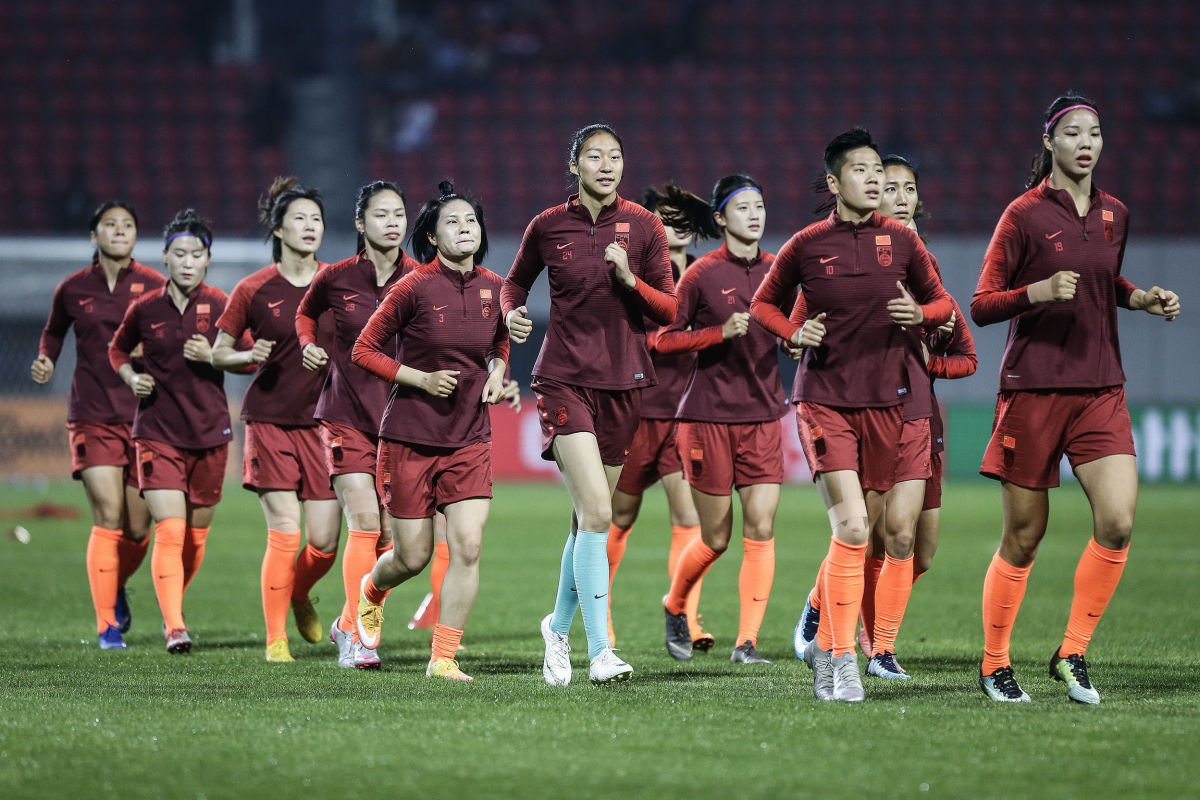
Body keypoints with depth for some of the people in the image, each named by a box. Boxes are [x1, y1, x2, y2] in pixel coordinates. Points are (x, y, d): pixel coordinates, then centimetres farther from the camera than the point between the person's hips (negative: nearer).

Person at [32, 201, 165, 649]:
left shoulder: (154, 286, 2)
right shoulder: (73, 290, 5)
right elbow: (53, 332, 21)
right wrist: (45, 362, 3)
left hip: (143, 415, 1)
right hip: (93, 418, -1)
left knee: (138, 527, 2)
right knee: (108, 518, -13)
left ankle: (117, 588, 35)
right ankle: (106, 624, -4)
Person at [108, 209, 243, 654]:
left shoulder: (220, 306, -2)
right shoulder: (145, 308, 0)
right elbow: (118, 349, 17)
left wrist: (214, 356, -14)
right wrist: (132, 378, -2)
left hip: (210, 433, 1)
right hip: (157, 430, -1)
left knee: (196, 536, 10)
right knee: (169, 531, -13)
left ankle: (171, 605, 34)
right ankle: (174, 626, -16)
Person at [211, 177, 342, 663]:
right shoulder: (254, 290, -2)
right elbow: (219, 353, 7)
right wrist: (250, 357, -13)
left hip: (321, 421, 3)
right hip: (270, 419, -3)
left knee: (325, 540, -3)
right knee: (284, 534, -10)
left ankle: (299, 595, 31)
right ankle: (275, 639, 3)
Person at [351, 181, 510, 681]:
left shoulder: (494, 289, 2)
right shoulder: (414, 288, -12)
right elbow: (364, 350, -6)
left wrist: (495, 375, 2)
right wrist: (421, 379, -15)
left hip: (470, 440, 3)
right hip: (410, 437, -3)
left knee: (467, 548, -12)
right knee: (413, 556, 4)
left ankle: (443, 658, -2)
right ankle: (372, 590, 41)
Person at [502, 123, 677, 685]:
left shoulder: (643, 226, 2)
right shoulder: (548, 226, 0)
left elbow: (667, 311, 2)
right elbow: (515, 282, 17)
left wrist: (630, 280, -15)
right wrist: (512, 313, -4)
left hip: (623, 381, 3)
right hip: (564, 380, -3)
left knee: (590, 519, 11)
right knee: (596, 512, -18)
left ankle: (559, 625, 33)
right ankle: (599, 650, -19)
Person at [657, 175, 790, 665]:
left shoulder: (777, 270, 7)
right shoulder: (702, 274, -6)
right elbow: (665, 339, -5)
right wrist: (721, 332, -17)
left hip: (763, 416, 3)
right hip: (709, 416, -3)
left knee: (761, 531, -8)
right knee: (716, 538, 4)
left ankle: (747, 642, -6)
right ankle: (674, 607, 32)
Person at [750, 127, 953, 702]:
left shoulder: (901, 241, 5)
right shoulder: (806, 245, 0)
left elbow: (942, 302, 14)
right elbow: (763, 303, 14)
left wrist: (921, 314, -8)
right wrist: (793, 333, -5)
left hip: (884, 402, 3)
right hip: (823, 400, -3)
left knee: (862, 533, 7)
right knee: (851, 527, -17)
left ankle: (824, 643, 26)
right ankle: (842, 661, -13)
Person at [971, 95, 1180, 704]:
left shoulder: (1114, 215, 10)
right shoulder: (1025, 215, -5)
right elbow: (981, 306, -5)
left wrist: (1140, 298, 10)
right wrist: (1039, 291, -21)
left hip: (1101, 390, 4)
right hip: (1033, 389, -4)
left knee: (1118, 521, -14)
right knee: (1023, 537, 1)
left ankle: (1072, 653, 1)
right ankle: (994, 664, 17)